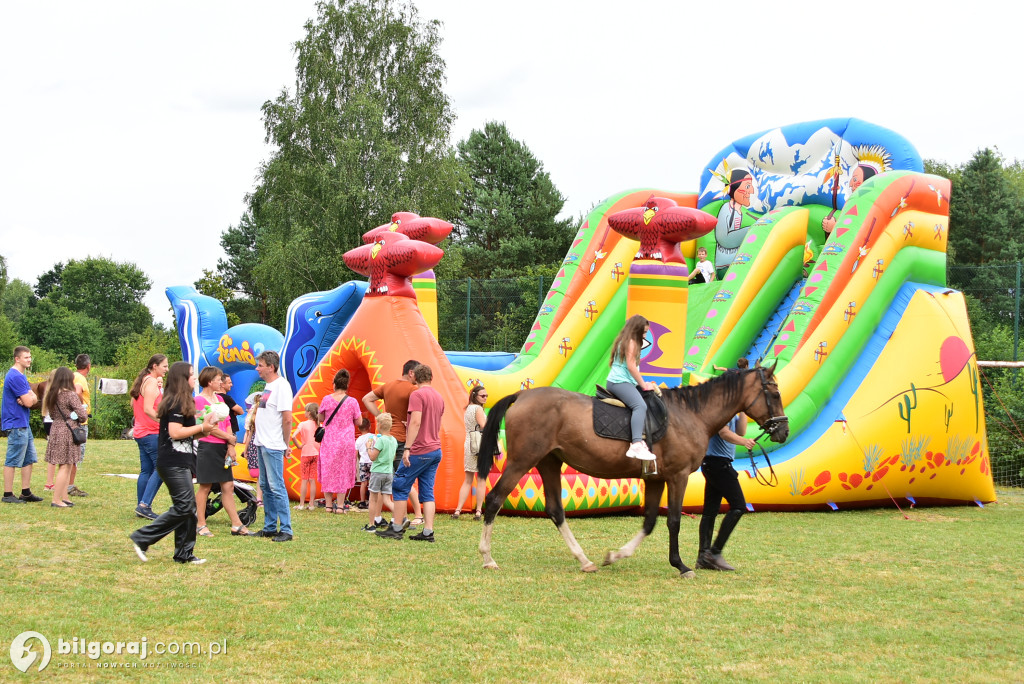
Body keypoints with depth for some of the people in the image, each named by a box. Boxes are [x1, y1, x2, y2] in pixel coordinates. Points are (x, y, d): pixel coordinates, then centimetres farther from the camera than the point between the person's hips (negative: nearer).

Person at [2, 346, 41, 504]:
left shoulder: (21, 376, 16)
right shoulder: (15, 377, -17)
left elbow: (33, 399, 11)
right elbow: (29, 402, -20)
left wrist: (29, 398, -11)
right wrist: (30, 398, 2)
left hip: (23, 424, 10)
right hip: (16, 424, -10)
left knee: (29, 459, 13)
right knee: (12, 461, -4)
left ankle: (26, 493, 18)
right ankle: (8, 495, 1)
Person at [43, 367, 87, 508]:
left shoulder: (52, 394, 8)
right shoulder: (71, 395, -14)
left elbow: (52, 414, 14)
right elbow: (82, 415, -16)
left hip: (55, 429, 8)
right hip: (68, 432, -8)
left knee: (65, 468, 15)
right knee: (65, 467, -3)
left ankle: (64, 497, 18)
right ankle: (56, 500, -4)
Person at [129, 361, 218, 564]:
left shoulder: (183, 402, 20)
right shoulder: (177, 403, -13)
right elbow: (175, 432, -20)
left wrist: (203, 427, 8)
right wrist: (201, 427, -11)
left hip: (181, 463, 11)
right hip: (174, 463, -11)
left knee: (188, 507, 9)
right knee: (184, 506, -12)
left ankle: (184, 553, 12)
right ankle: (142, 538, -8)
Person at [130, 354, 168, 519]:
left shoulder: (142, 381, 17)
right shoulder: (152, 382, -12)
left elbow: (133, 404, 24)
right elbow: (148, 409, -21)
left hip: (140, 431, 10)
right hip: (151, 433, -10)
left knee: (146, 470, 11)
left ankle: (141, 507, 12)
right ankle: (145, 505, -15)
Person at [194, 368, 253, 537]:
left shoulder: (219, 399, 16)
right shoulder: (199, 400, -9)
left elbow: (227, 422, 11)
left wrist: (230, 446, -1)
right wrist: (230, 438, -7)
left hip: (222, 448, 7)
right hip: (207, 447, -7)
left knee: (228, 486, 7)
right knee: (205, 487, -1)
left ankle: (237, 526, 9)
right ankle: (201, 525, 8)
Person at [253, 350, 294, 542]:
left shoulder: (281, 386, -15)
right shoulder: (268, 386, 15)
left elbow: (287, 418, -18)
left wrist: (285, 444, -12)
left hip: (273, 446, -10)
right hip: (262, 444, 10)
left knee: (276, 487, -8)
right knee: (266, 486, 14)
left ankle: (286, 530, -5)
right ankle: (269, 527, 21)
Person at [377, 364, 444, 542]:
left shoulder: (417, 395, -11)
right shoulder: (439, 397, 15)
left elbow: (416, 422, -20)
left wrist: (407, 449, -21)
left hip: (419, 451, -8)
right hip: (436, 450, 8)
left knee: (400, 486, 1)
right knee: (427, 492, 7)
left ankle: (397, 529, 3)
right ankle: (428, 532, 1)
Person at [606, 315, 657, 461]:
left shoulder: (624, 341, 24)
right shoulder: (631, 343, -6)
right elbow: (631, 366, -13)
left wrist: (643, 384, 19)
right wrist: (643, 385, -6)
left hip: (614, 382, 11)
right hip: (620, 382, -11)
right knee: (640, 406, -30)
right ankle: (636, 445, -49)